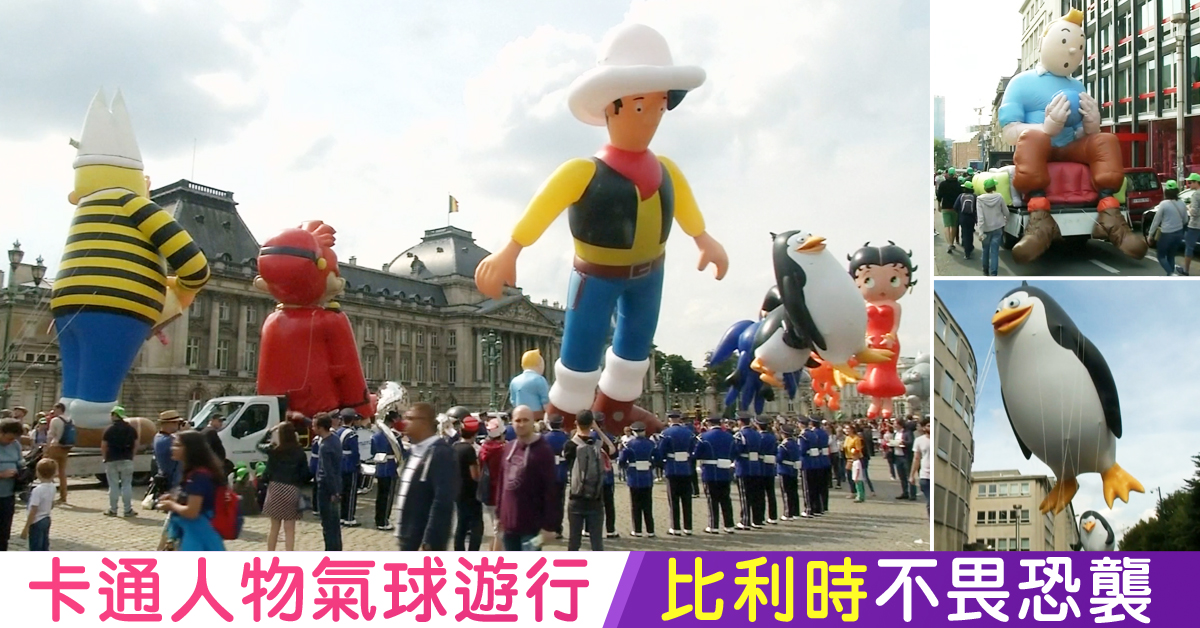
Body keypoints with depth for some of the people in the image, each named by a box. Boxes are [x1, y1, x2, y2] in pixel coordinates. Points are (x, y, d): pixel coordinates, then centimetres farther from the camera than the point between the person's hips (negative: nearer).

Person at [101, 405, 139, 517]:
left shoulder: (109, 430, -7)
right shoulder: (131, 429, 3)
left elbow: (103, 447, -5)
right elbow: (136, 445, 5)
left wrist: (105, 458, 9)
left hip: (112, 461, -2)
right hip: (127, 461, 2)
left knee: (113, 486, 5)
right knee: (127, 485, 5)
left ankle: (113, 510, 10)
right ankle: (128, 510, 3)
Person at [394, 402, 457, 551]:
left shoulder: (441, 453, -17)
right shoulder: (414, 450, 13)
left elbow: (443, 502, -23)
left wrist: (429, 543, -24)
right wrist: (402, 534, 16)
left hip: (427, 541, -9)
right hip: (410, 539, 9)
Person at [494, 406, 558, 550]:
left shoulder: (543, 450, -11)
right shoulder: (508, 448, 10)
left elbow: (550, 490, -13)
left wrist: (548, 526, -16)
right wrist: (499, 514, 15)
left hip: (531, 525, -7)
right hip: (509, 523, 7)